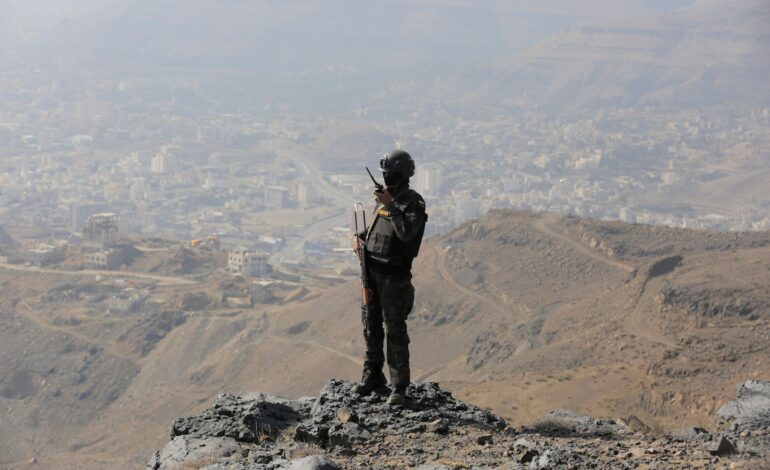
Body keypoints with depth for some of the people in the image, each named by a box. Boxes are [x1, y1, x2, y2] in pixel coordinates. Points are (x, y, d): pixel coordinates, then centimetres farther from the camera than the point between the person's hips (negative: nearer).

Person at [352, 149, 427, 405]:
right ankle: (372, 375, 27)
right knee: (371, 326, 14)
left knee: (395, 331, -4)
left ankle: (399, 387, 2)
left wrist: (390, 206, -23)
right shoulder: (384, 196, 10)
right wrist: (360, 237, 6)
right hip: (371, 269, 7)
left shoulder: (413, 202, -12)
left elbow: (407, 233, -27)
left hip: (394, 275, -7)